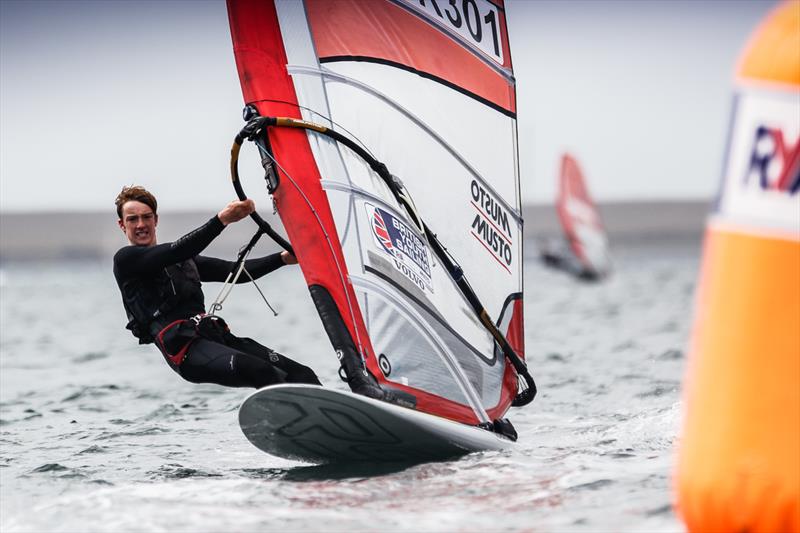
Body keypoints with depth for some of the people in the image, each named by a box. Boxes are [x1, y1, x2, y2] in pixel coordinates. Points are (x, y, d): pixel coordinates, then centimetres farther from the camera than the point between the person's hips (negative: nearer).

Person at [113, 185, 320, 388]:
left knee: (301, 374, -12)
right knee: (261, 372, -32)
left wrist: (283, 258, 13)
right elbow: (178, 251, -10)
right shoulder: (125, 259, 6)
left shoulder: (184, 260, 30)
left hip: (218, 335, 7)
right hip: (182, 348, -7)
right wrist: (221, 219, -20)